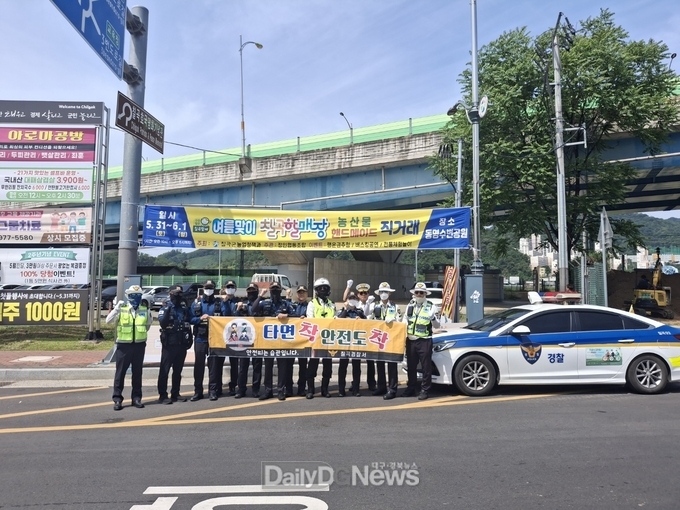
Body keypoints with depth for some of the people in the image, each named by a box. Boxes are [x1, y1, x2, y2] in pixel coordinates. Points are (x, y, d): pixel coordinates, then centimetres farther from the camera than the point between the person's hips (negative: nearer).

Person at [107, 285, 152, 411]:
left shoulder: (144, 310, 7)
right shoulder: (121, 309, -2)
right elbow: (108, 321, -17)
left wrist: (150, 318, 7)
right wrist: (117, 308, -25)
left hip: (139, 345, 3)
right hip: (124, 345, -3)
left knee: (137, 372, 9)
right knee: (120, 372, 2)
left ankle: (136, 397, 18)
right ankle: (117, 398, 10)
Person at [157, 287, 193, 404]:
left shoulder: (185, 309, 10)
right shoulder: (165, 308, -2)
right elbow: (162, 322, -18)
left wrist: (190, 338, 10)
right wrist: (167, 310, -27)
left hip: (182, 344, 5)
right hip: (169, 344, -4)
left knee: (178, 370, 11)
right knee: (164, 370, -2)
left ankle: (175, 394, 19)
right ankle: (162, 395, 2)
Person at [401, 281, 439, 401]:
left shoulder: (431, 306, -3)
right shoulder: (410, 305, 9)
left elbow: (437, 326, -3)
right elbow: (405, 319, 21)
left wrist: (433, 318, -23)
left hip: (424, 341, -5)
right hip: (410, 340, 5)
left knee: (426, 367, 1)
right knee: (411, 366, 14)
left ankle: (424, 390, 11)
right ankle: (410, 388, 26)